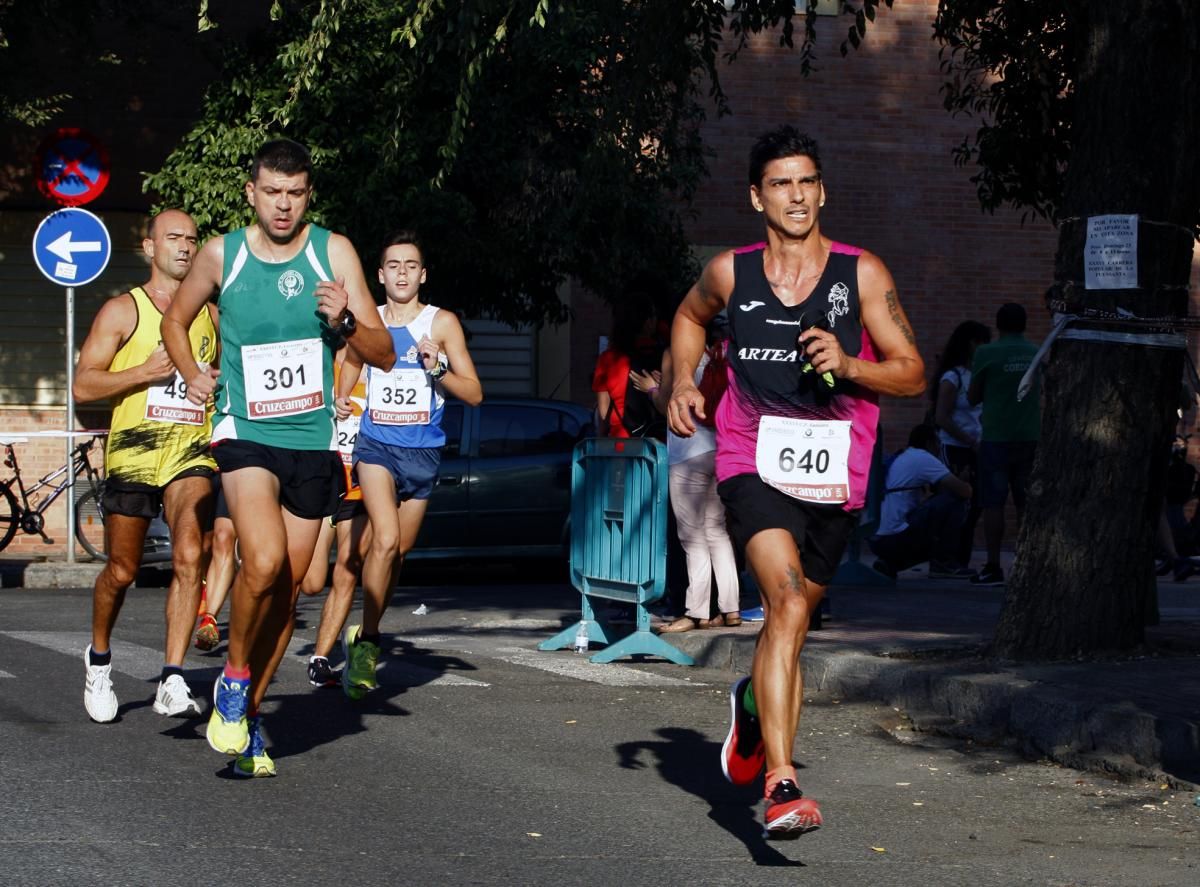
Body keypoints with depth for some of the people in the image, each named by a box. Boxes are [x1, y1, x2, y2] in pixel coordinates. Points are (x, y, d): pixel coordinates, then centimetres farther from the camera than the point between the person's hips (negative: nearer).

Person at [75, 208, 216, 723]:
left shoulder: (210, 317, 14)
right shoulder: (123, 311, 2)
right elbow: (82, 386, -5)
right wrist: (146, 371, -16)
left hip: (192, 454, 2)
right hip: (133, 454, -2)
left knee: (190, 557, -19)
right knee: (122, 571, 6)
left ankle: (171, 681, -21)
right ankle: (99, 658, 33)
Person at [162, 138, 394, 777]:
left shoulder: (333, 252, -1)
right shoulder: (221, 255, 0)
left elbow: (384, 356, -1)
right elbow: (175, 321, 21)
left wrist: (346, 322, -21)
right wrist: (192, 376, 4)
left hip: (313, 440, 2)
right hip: (245, 433, -2)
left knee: (286, 592, 7)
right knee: (264, 562, -25)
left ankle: (249, 714, 23)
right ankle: (233, 679, -2)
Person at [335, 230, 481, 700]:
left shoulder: (441, 323, 1)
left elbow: (474, 393, 0)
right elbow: (349, 371, 21)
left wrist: (438, 369, -18)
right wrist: (340, 401, 0)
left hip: (423, 450, 1)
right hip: (375, 444, -1)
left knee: (397, 551, 10)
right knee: (386, 538, -22)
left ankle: (364, 637, 27)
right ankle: (367, 639, -13)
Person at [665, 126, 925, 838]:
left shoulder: (862, 274, -2)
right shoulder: (731, 273, 3)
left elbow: (913, 374, -1)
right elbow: (691, 316, 26)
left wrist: (848, 364, -17)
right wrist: (683, 379, 10)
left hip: (835, 477, 2)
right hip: (754, 464, -2)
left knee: (793, 616, 15)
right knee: (789, 601, -24)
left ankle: (754, 702, 51)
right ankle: (782, 783, -29)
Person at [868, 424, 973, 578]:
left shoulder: (899, 459, 24)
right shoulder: (923, 458, -4)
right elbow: (963, 491, -8)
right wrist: (967, 486, 15)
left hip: (878, 541, 9)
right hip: (897, 538, -9)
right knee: (954, 500, -3)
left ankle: (891, 564, 12)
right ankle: (943, 562, 0)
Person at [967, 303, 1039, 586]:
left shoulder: (987, 353, -6)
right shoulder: (1037, 353, 7)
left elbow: (973, 396, 1)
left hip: (996, 436, -4)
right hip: (1030, 436, 4)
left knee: (993, 502, -2)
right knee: (1027, 501, 8)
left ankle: (993, 566, -6)